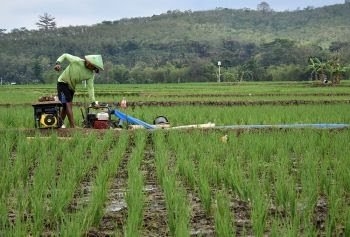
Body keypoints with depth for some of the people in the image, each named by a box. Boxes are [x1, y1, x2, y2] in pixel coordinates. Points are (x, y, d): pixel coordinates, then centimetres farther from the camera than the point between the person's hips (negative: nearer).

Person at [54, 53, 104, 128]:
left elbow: (90, 87, -10)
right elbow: (65, 55, -10)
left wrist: (93, 102, -16)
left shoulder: (91, 74, -12)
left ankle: (60, 123, 25)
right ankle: (73, 127, -20)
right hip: (63, 83, -6)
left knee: (66, 106, 12)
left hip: (71, 87, 6)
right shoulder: (76, 61, -23)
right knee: (68, 104, -15)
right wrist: (58, 63, -27)